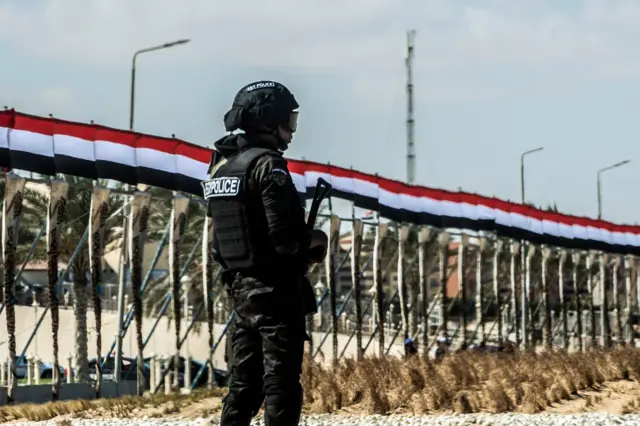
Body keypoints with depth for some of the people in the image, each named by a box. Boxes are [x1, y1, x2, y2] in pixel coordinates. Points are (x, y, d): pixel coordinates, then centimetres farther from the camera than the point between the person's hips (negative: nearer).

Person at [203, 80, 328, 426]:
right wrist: (314, 242, -1)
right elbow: (283, 234, -22)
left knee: (244, 381, 12)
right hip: (275, 288, -8)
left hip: (240, 288, 8)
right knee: (281, 382, -5)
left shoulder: (221, 166, 12)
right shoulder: (267, 165, -14)